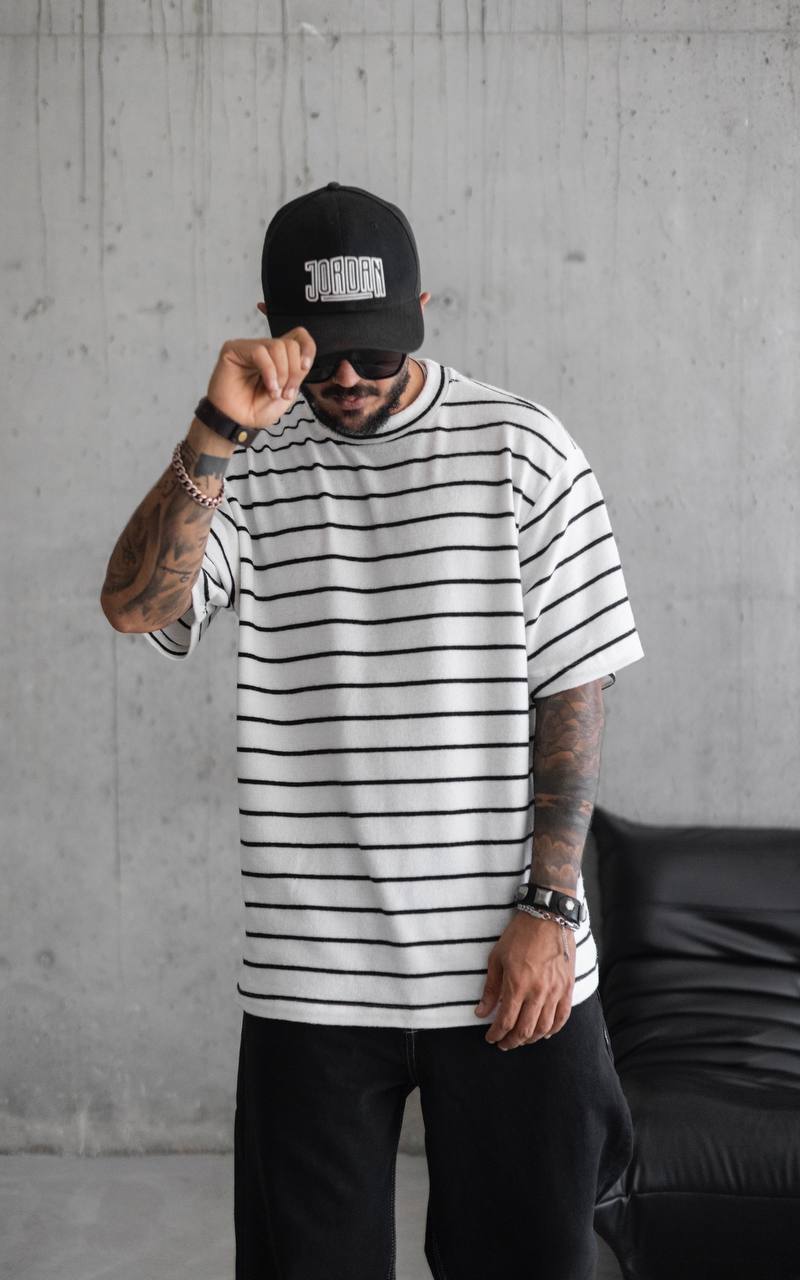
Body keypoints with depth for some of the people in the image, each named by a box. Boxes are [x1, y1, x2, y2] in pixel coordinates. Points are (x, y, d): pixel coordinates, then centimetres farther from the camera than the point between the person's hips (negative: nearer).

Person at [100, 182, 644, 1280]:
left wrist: (547, 907, -7)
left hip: (510, 963, -1)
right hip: (309, 973, 1)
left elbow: (573, 688, -2)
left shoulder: (523, 446, -1)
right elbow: (134, 605, -13)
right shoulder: (246, 464, 3)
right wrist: (220, 429, -23)